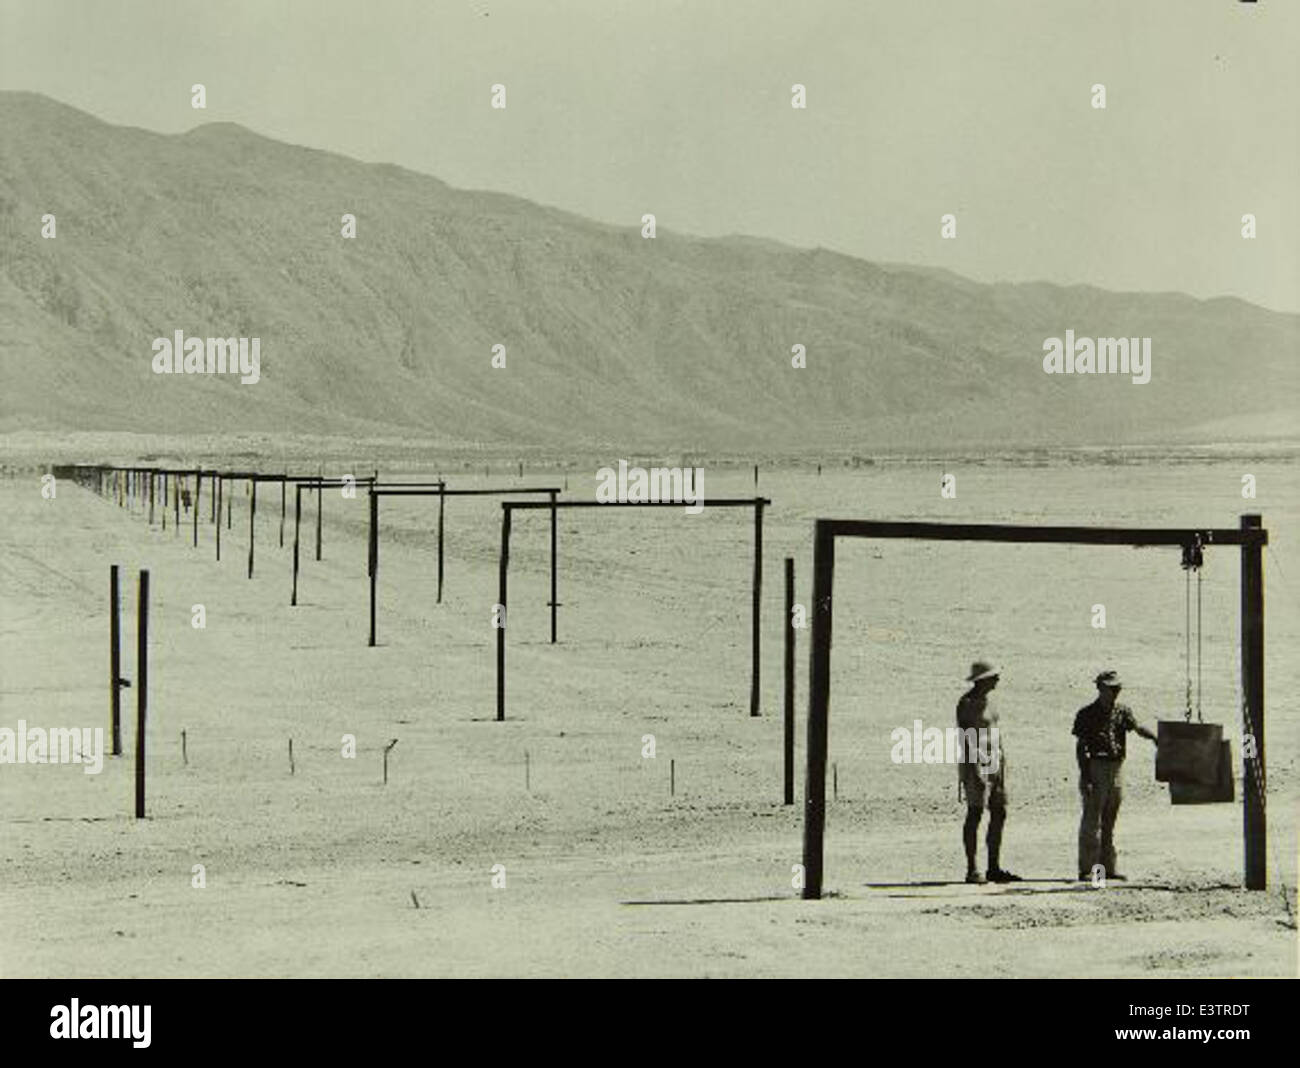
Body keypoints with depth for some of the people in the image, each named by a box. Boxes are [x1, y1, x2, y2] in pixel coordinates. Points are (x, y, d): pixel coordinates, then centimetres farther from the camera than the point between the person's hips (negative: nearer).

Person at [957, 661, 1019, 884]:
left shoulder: (985, 701, 15)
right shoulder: (967, 703, -12)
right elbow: (965, 738, -17)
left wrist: (1001, 765, 18)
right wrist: (974, 773, -22)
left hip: (994, 759, 9)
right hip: (976, 762, -9)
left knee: (999, 813, 7)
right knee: (975, 814, -6)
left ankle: (994, 868, 13)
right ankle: (972, 870, -3)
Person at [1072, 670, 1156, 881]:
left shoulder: (1122, 711, 9)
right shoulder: (1087, 714, -4)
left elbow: (1136, 727, -7)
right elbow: (1080, 747, -5)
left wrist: (1153, 737, -28)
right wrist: (1085, 776, -13)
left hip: (1117, 768, 5)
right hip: (1095, 767, -5)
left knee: (1110, 821, 11)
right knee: (1092, 820, -6)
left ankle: (1107, 867, 17)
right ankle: (1086, 869, -4)